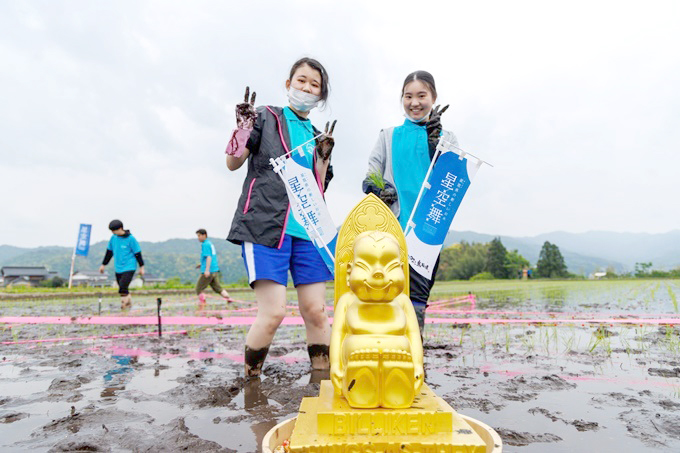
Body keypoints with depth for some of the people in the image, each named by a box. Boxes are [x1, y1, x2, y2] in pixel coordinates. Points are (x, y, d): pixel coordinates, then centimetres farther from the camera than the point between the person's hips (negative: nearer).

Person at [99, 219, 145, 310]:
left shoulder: (130, 239, -11)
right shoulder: (113, 238, 4)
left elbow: (138, 253, -6)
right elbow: (109, 252, 16)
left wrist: (141, 267, -2)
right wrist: (103, 265, 20)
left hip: (129, 268, -6)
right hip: (118, 269, 6)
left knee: (122, 289, -18)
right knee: (123, 289, 11)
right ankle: (128, 305, 28)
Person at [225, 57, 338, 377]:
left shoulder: (318, 136, 20)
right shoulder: (266, 117, 7)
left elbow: (318, 190, 14)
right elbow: (233, 163, 0)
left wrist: (323, 156, 0)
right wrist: (243, 126, -15)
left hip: (307, 231, 5)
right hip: (265, 228, -4)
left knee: (316, 311, 2)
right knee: (273, 312, -12)